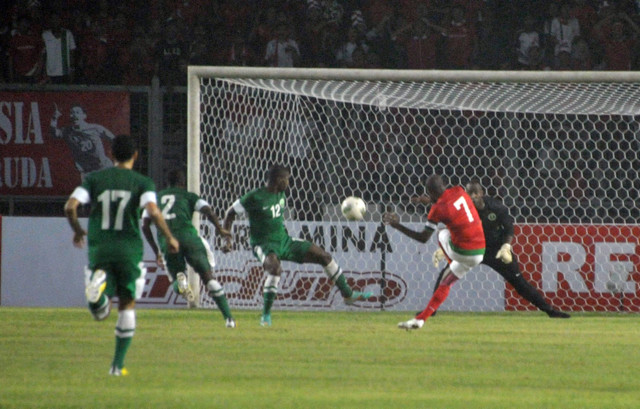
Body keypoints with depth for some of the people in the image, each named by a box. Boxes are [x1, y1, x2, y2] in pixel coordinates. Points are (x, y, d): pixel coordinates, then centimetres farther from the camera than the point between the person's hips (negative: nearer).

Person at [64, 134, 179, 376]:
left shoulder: (94, 179, 4)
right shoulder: (141, 183, -1)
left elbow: (70, 207, -5)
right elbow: (153, 212, -18)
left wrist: (77, 231, 14)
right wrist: (170, 238, -4)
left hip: (99, 249, 1)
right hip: (129, 248, -1)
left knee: (100, 313, 4)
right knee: (127, 305, 15)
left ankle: (98, 284, -32)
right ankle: (118, 364, 11)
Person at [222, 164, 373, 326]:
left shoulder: (280, 194, 3)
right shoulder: (254, 198, -18)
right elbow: (230, 214, -9)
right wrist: (227, 239, -14)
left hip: (284, 241, 8)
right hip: (264, 245, -8)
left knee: (324, 256, 6)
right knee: (275, 268, -39)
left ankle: (348, 294, 21)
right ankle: (266, 315, -29)